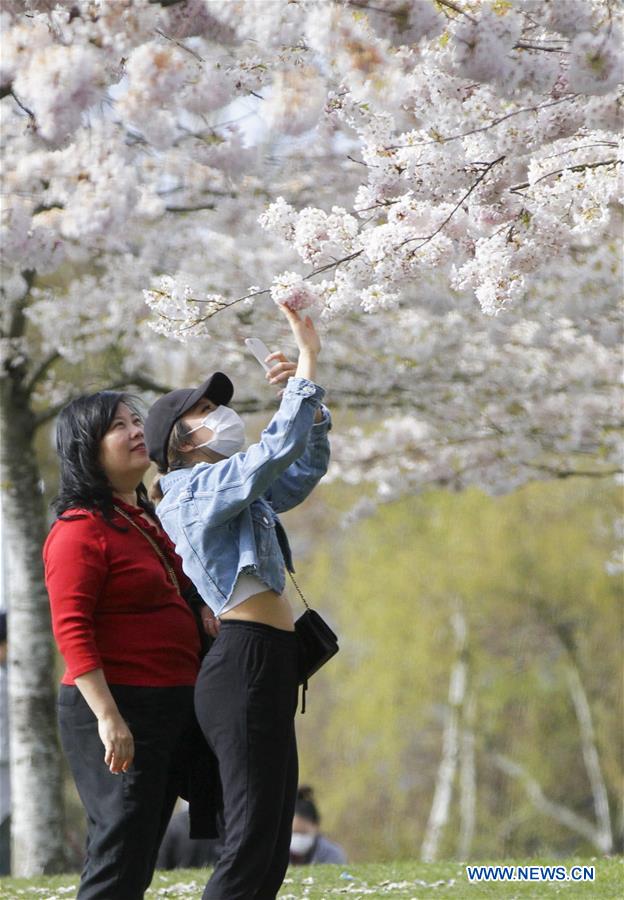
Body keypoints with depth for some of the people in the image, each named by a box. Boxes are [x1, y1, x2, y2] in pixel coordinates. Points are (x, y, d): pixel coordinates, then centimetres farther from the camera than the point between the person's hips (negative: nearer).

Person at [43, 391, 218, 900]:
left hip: (172, 706, 9)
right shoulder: (81, 530, -11)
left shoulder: (147, 522, 17)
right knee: (120, 856, -11)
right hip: (118, 709, -9)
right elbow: (71, 630, -18)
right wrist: (109, 717, -24)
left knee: (138, 858, 10)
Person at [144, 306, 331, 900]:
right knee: (250, 847, -15)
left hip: (267, 668, 10)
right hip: (246, 665, -10)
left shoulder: (237, 493, 22)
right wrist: (308, 360, -12)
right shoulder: (195, 491, -6)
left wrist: (306, 392, 13)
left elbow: (307, 466, 29)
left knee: (271, 851, 7)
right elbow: (280, 447, -17)